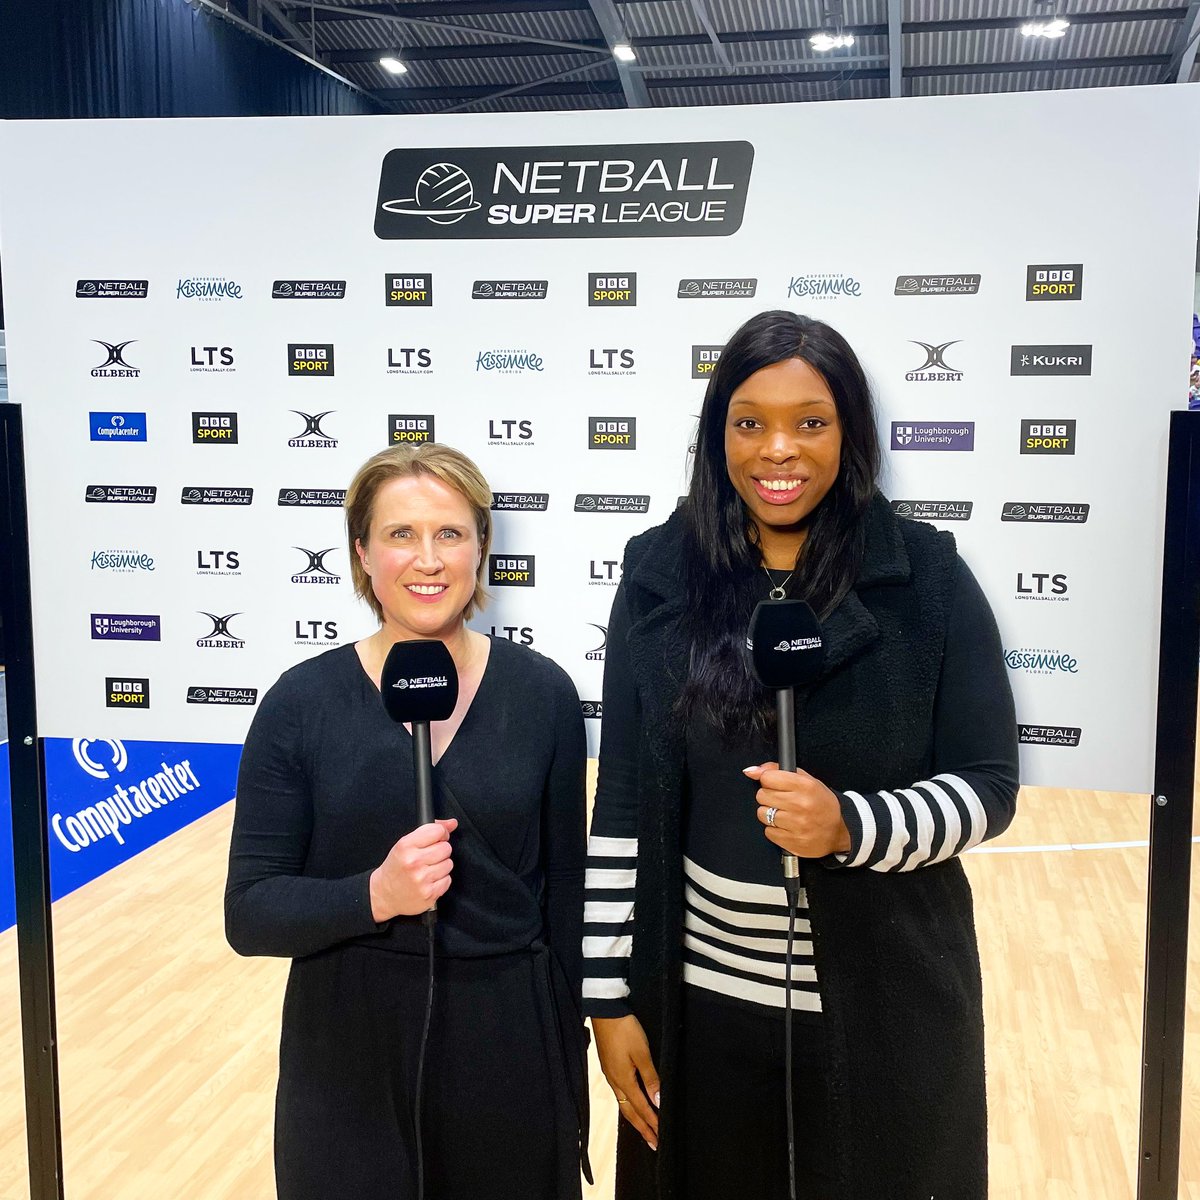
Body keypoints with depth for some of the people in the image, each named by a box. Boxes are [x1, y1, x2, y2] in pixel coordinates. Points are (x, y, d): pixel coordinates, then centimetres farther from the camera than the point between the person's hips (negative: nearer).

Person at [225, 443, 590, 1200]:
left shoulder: (542, 693, -5)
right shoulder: (302, 702, -8)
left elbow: (564, 893, 1)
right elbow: (251, 914, -7)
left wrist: (571, 1079, 5)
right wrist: (376, 893, -25)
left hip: (509, 1048, 1)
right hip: (350, 1060, 0)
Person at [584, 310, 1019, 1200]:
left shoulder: (926, 577, -8)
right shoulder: (661, 576, -4)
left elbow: (989, 785, -5)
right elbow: (622, 805, -1)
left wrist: (850, 826, -23)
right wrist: (610, 994, -1)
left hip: (888, 1002, -1)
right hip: (705, 999, 1)